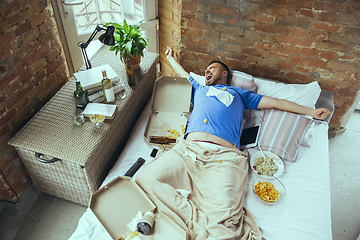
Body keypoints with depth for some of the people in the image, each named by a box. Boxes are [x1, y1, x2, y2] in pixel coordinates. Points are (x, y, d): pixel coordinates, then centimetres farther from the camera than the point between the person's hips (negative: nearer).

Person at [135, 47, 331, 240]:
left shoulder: (239, 94, 32)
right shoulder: (199, 89, 38)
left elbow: (276, 102, 33)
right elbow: (183, 74, 56)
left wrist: (311, 111, 35)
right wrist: (170, 57, 71)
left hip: (224, 155, -3)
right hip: (188, 148, 4)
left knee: (223, 221, -31)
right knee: (146, 178, -27)